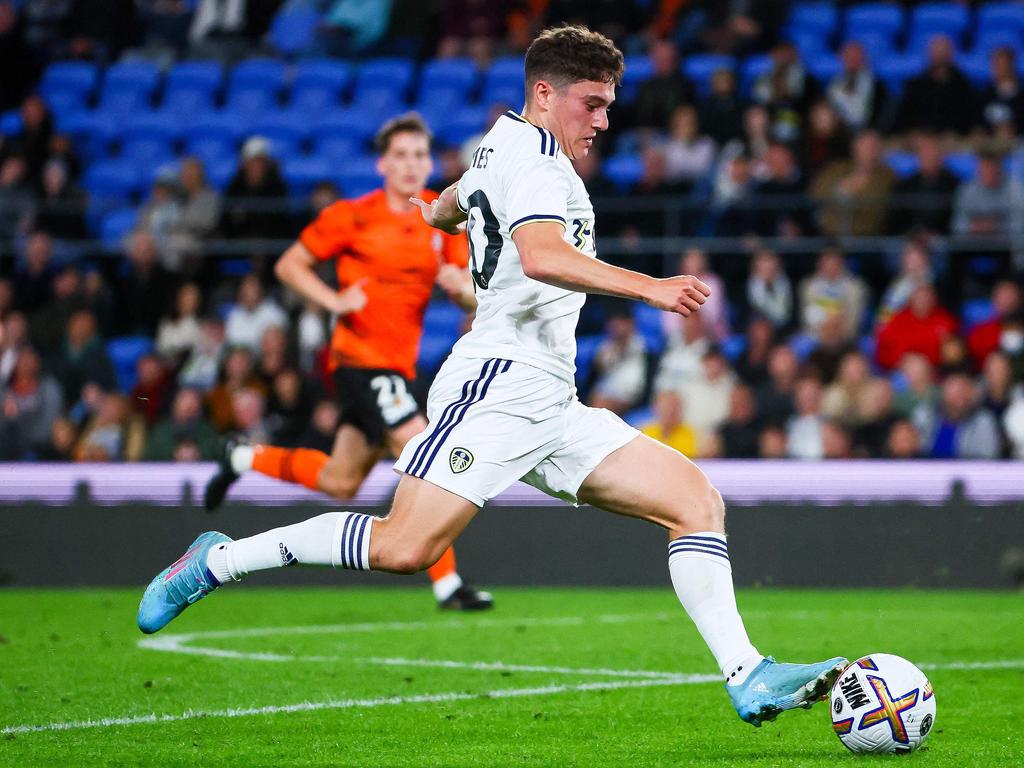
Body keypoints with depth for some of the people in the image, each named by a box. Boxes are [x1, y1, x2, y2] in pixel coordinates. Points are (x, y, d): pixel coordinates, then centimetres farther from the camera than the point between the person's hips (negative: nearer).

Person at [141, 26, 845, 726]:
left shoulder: (501, 144, 24)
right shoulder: (535, 159, -7)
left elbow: (444, 210, 46)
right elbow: (540, 256, -27)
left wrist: (440, 209, 69)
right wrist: (647, 287, -32)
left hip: (550, 407, 10)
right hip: (501, 380, -10)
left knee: (699, 502, -1)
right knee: (405, 549, -21)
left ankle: (749, 678, -9)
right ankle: (220, 560, -3)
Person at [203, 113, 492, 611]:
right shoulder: (353, 216, -7)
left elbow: (471, 296, 10)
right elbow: (288, 265, 1)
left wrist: (459, 285, -14)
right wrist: (335, 301, -15)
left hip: (397, 364, 7)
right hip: (361, 358, -7)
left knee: (340, 482, 15)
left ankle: (245, 458, 35)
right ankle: (447, 585, -16)